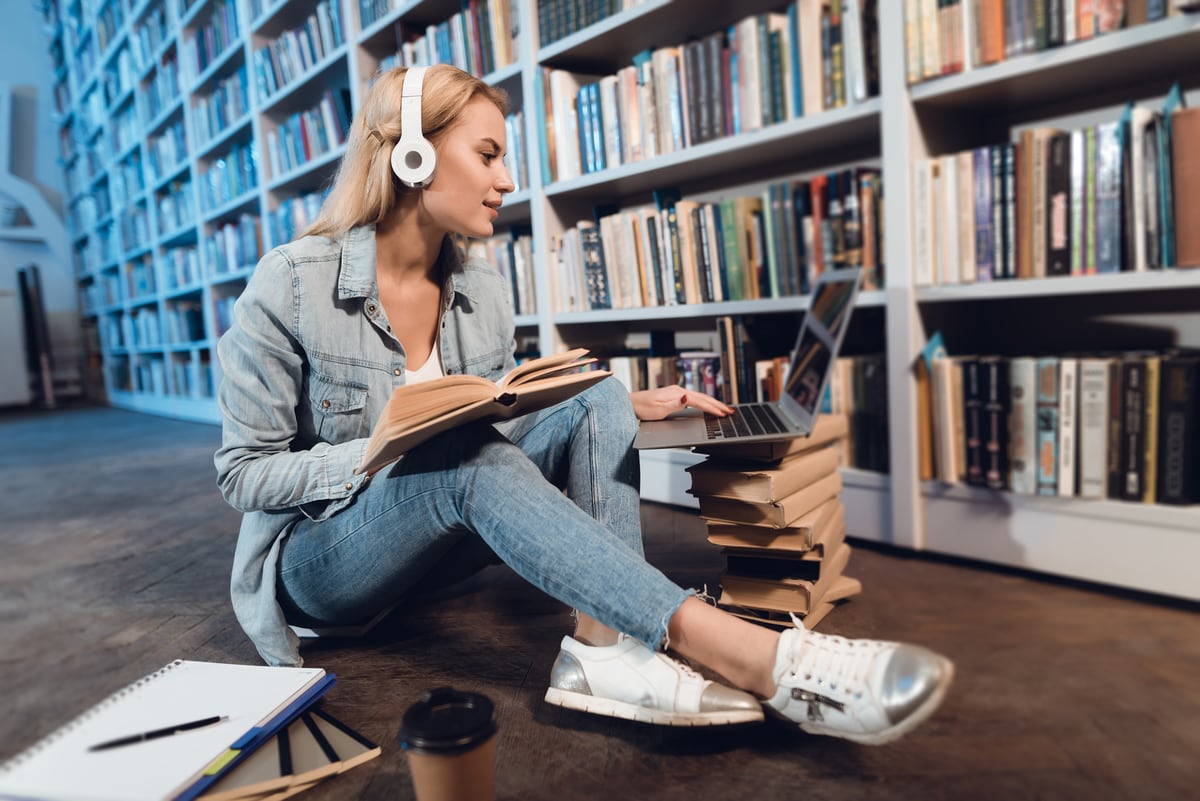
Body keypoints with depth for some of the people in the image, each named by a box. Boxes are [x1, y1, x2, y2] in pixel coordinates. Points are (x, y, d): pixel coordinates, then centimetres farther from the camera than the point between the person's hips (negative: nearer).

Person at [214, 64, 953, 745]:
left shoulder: (481, 287, -1)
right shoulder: (291, 283, -16)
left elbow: (502, 430, 5)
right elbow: (244, 472, -12)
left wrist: (632, 407, -9)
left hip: (434, 545, 5)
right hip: (319, 558, -5)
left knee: (596, 406, -15)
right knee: (469, 460, -37)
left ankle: (605, 647, -32)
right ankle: (758, 659, -42)